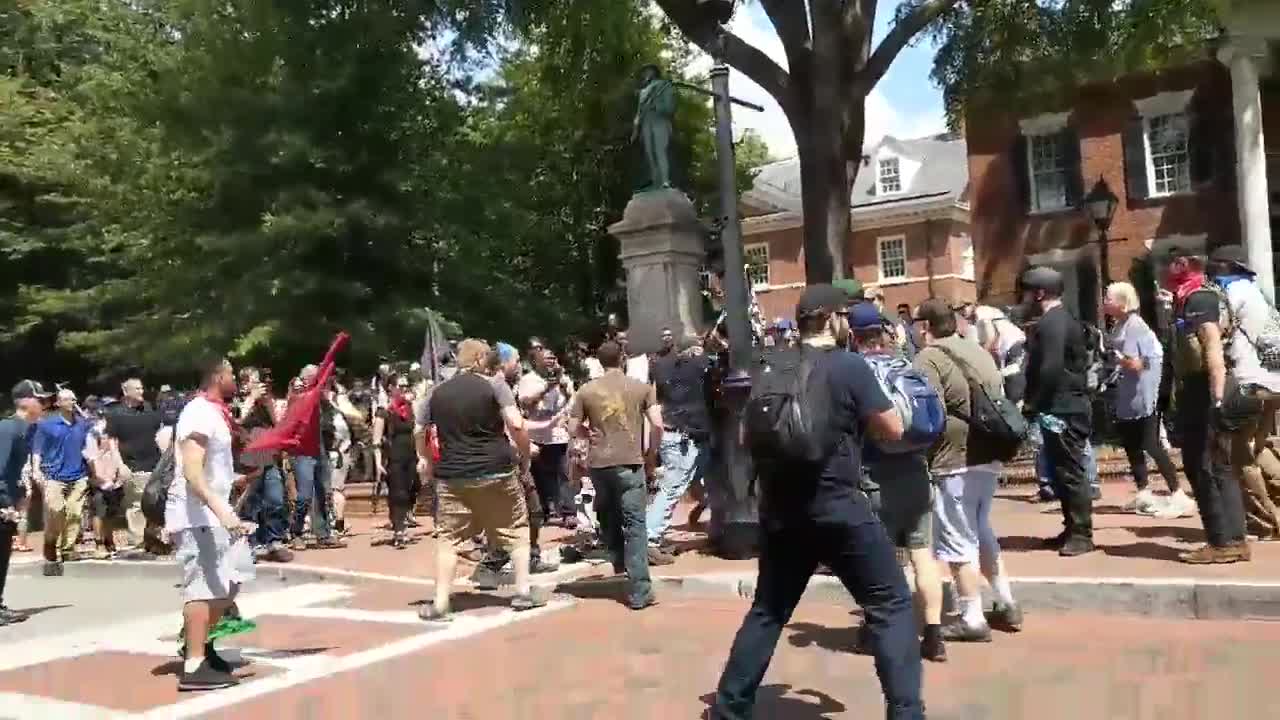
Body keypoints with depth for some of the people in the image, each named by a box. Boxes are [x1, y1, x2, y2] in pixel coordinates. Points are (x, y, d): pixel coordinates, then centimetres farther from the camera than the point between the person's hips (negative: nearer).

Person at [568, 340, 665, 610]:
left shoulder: (586, 390, 3)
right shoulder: (642, 387, 0)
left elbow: (573, 428, 4)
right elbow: (657, 425, -6)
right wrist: (651, 455, 8)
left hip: (599, 463, 2)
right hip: (630, 463, -2)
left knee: (608, 517, 26)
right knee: (635, 526, 0)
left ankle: (618, 562, 35)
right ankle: (639, 592, -3)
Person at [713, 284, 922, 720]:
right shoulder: (850, 366, -9)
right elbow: (893, 430, -5)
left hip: (780, 512, 6)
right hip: (838, 509, -6)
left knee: (767, 611, 18)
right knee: (891, 605, 7)